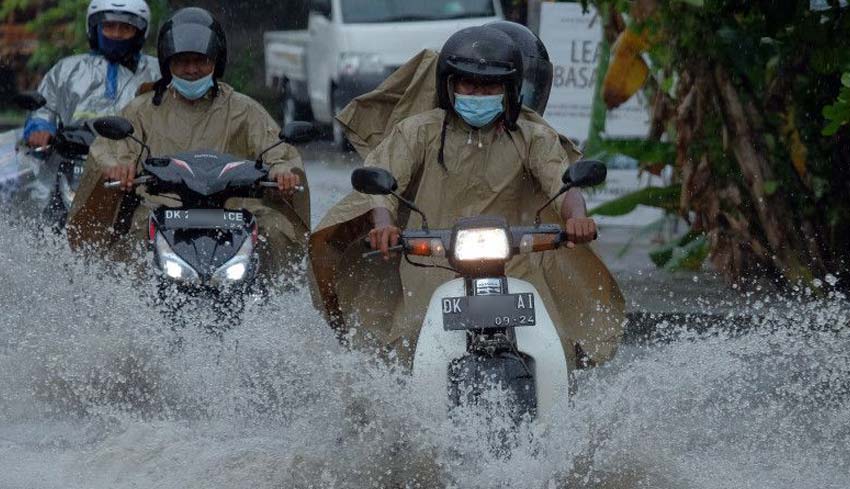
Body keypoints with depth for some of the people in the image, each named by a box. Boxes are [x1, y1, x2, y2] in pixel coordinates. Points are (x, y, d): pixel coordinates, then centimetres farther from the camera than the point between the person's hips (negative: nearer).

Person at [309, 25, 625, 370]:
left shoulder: (532, 139, 12)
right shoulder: (420, 131, 9)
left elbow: (561, 181, -3)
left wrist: (575, 216, -29)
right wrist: (383, 224, -25)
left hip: (511, 271, 1)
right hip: (432, 266, -1)